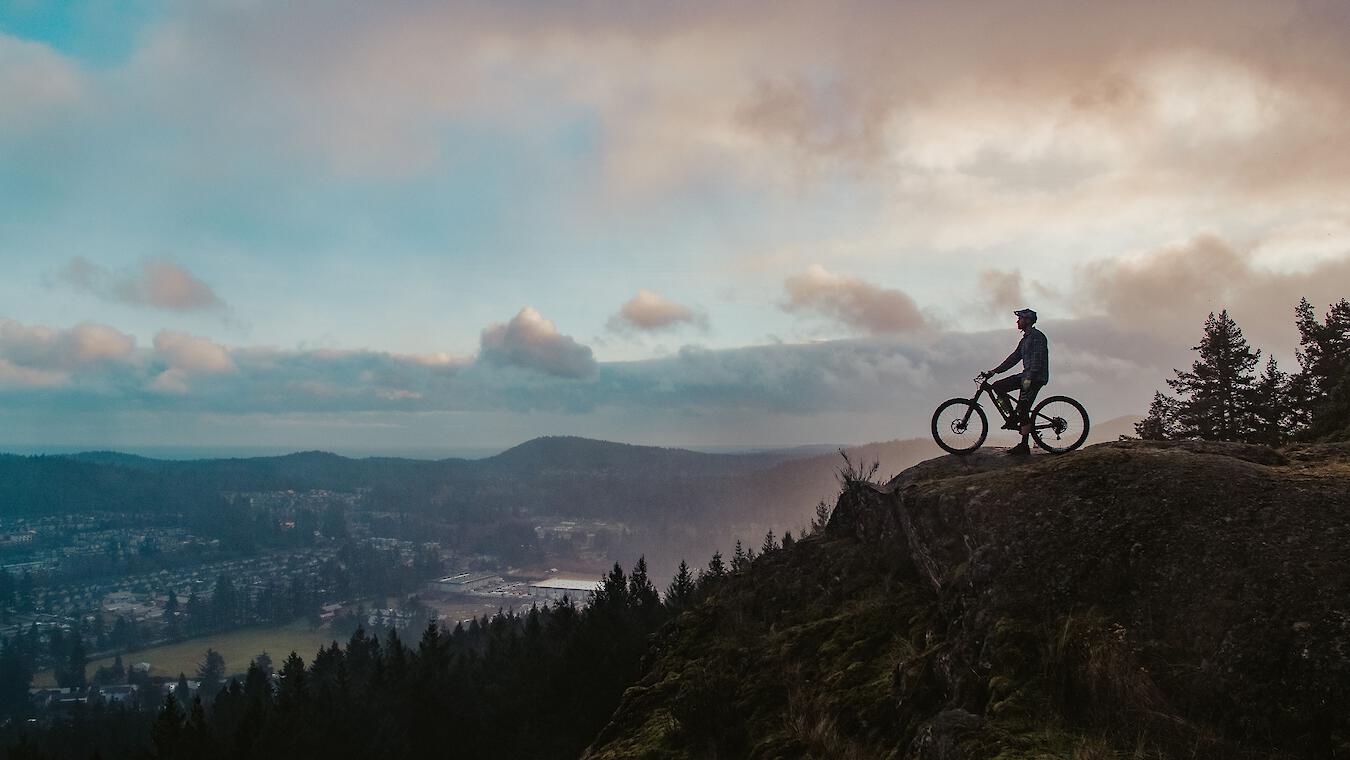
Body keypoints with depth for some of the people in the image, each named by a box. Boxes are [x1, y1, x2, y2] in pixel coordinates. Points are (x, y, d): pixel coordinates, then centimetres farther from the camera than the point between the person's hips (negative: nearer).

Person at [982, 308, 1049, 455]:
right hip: (1027, 375, 10)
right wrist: (994, 371, 16)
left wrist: (1029, 378, -27)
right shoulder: (1026, 338, 21)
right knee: (998, 386, 2)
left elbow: (1037, 358, -19)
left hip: (1036, 377, -10)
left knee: (1023, 410, -12)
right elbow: (1014, 357, 21)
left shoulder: (1037, 336, -9)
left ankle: (1024, 446, -8)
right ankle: (1013, 418, 3)